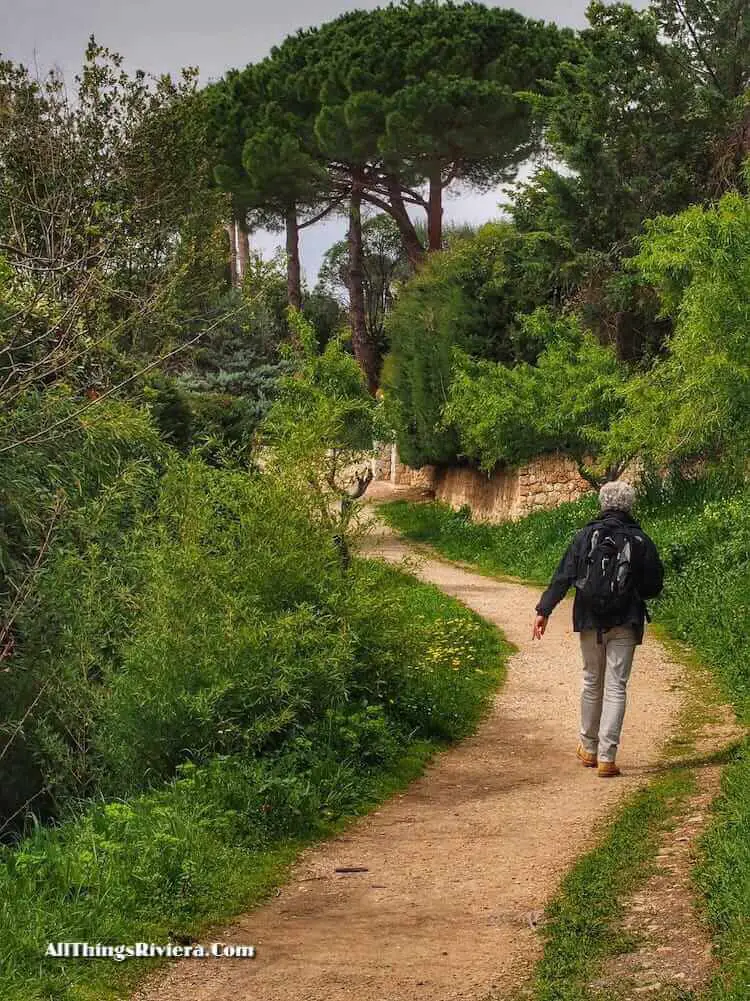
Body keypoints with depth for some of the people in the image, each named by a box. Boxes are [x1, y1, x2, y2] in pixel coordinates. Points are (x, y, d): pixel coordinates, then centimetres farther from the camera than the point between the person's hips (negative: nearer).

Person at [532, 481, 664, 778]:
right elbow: (654, 585, 2)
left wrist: (544, 611, -5)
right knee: (616, 688, 0)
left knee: (592, 683, 17)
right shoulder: (640, 541, -4)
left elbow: (563, 576, -5)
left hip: (590, 621, 2)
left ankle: (589, 748, 28)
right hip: (624, 624, -2)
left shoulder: (586, 536, -1)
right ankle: (607, 757, -5)